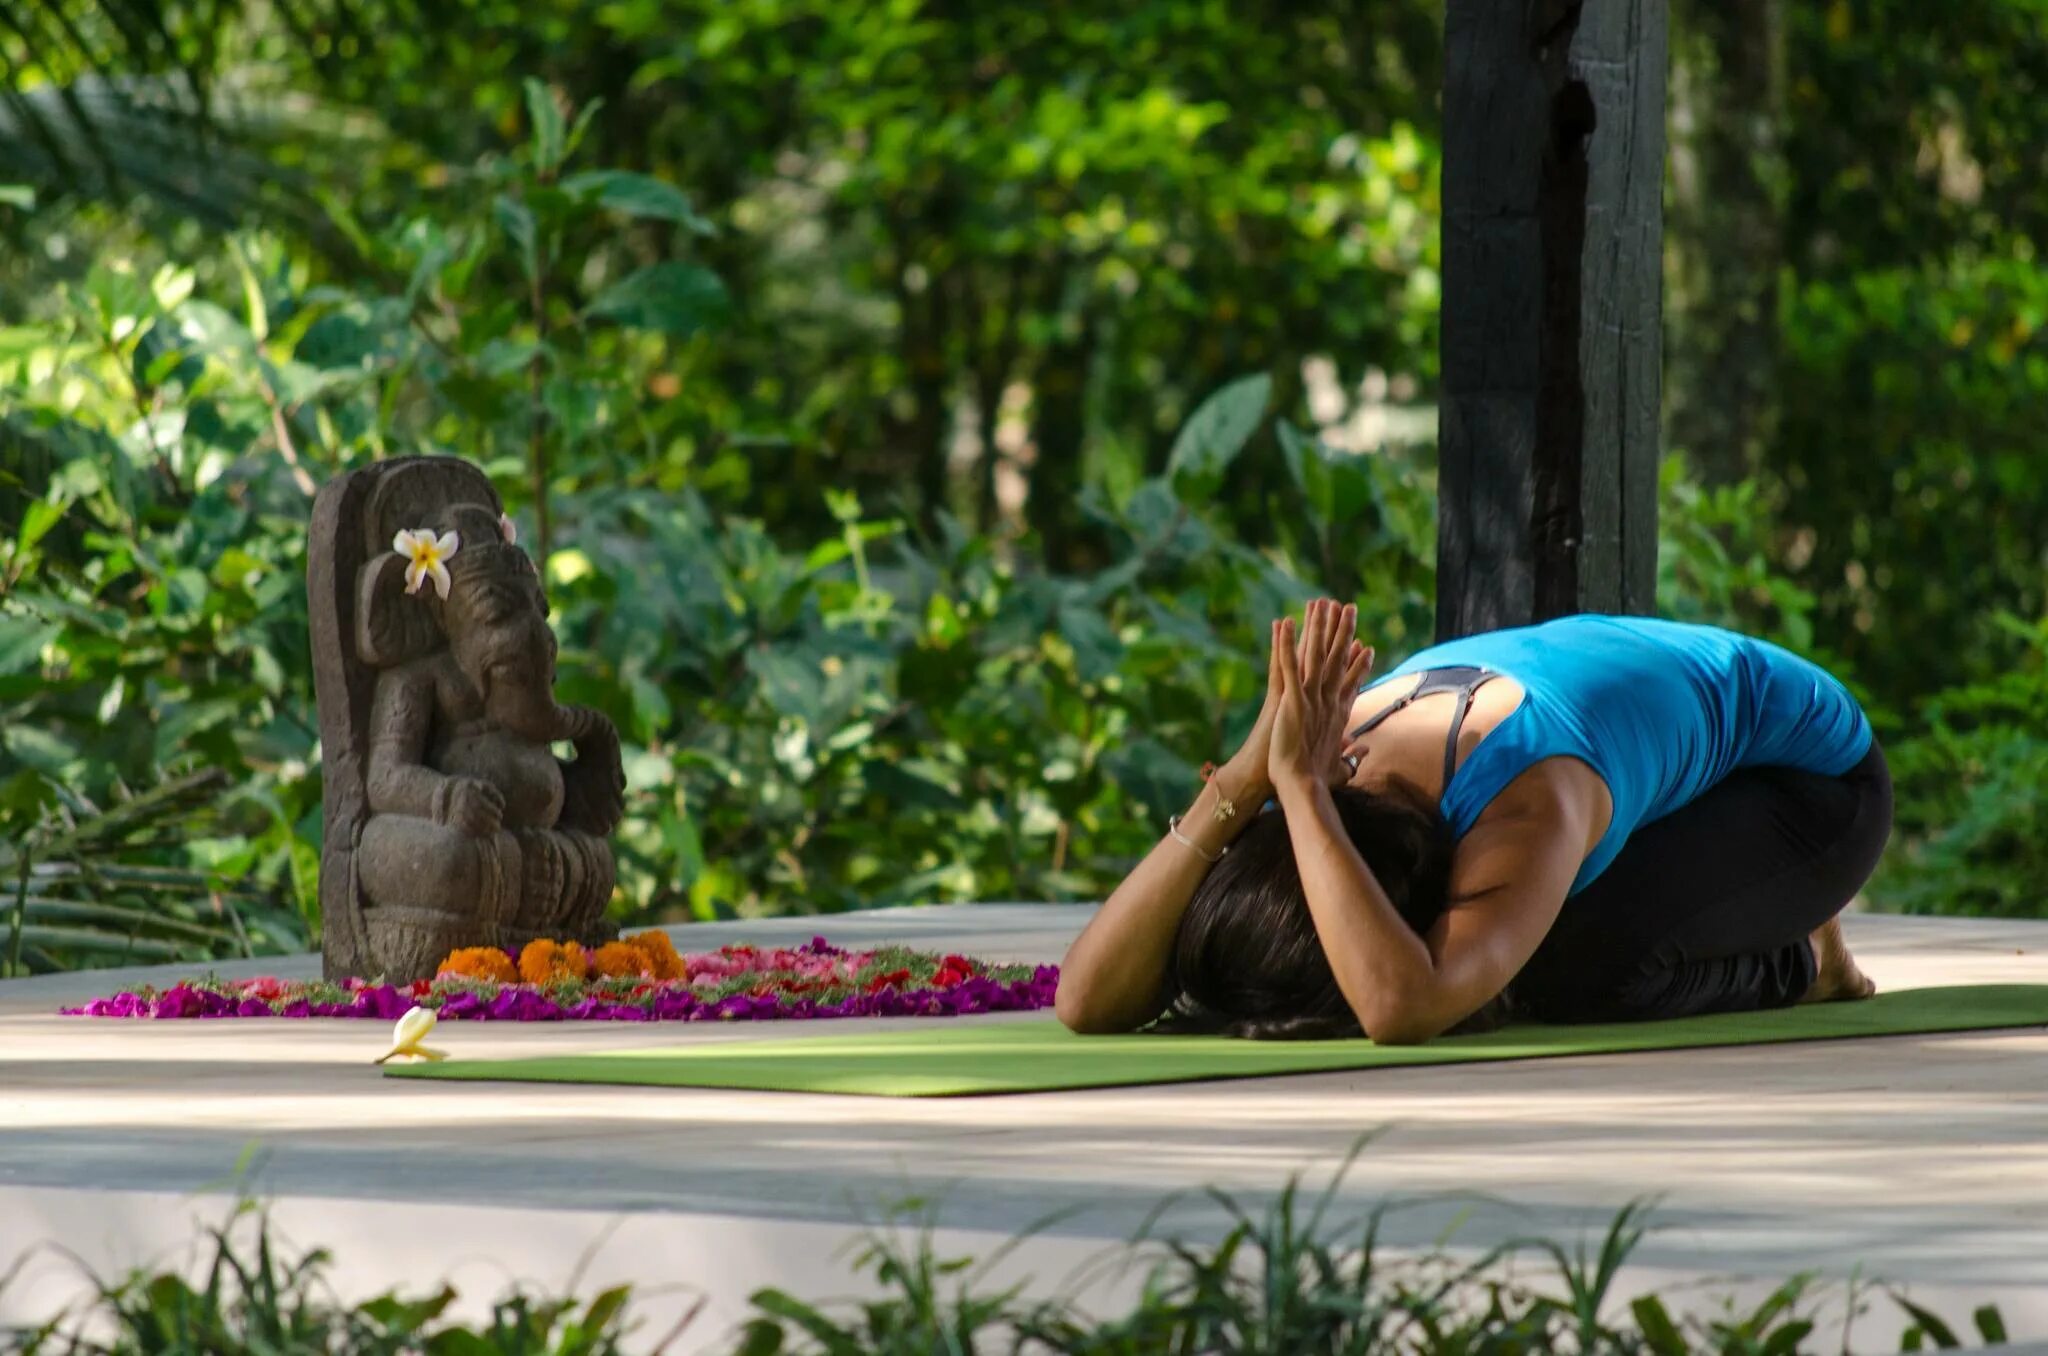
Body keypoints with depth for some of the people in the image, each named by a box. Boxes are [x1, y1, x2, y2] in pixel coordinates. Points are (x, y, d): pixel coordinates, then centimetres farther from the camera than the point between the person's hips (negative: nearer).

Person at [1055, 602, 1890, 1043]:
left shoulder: (1527, 811, -44)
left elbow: (1401, 1011, -61)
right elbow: (1086, 1002, -35)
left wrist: (1297, 785, -55)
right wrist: (1243, 778, -44)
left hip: (1808, 770, -7)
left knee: (1573, 971, -31)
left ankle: (1795, 963, 3)